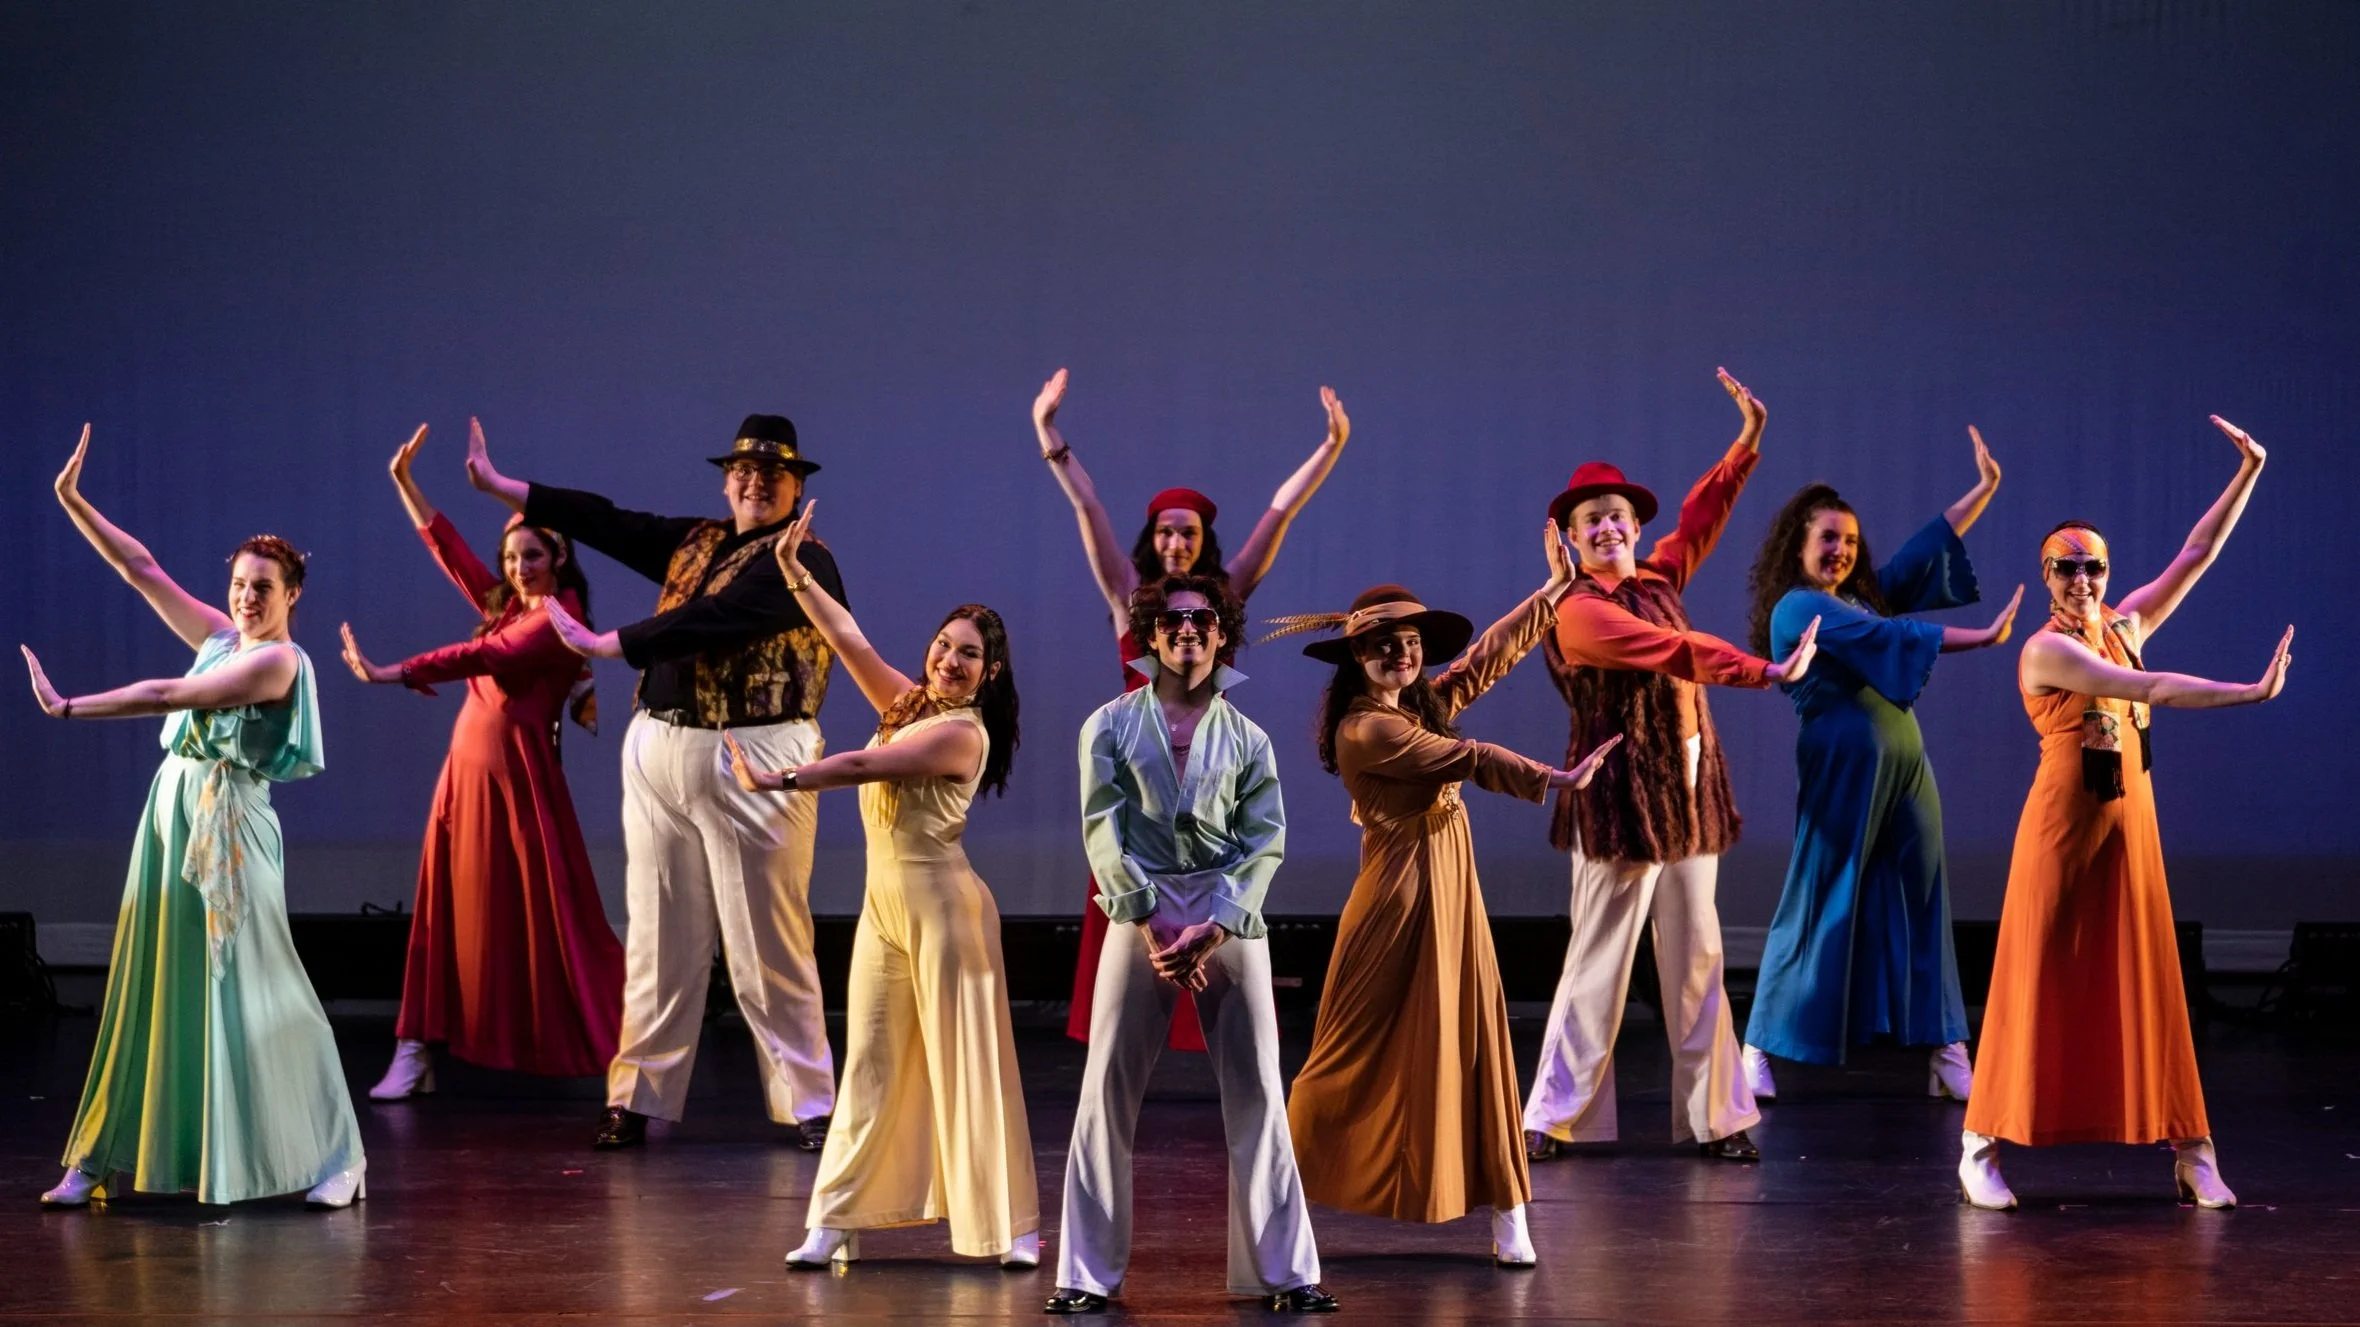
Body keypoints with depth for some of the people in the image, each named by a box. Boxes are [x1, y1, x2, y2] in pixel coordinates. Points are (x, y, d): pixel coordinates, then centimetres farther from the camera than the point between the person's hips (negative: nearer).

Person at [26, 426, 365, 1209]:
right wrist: (72, 502, 7)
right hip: (172, 813, 8)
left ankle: (332, 1160, -1)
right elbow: (141, 570, 12)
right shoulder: (219, 637, 12)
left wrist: (68, 708, -15)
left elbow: (169, 697, -16)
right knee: (150, 989, 8)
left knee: (250, 993, -7)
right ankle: (103, 1160, 10)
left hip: (229, 828, -8)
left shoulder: (279, 660, -11)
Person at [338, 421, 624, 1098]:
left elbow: (485, 658, -19)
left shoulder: (559, 617, -9)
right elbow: (446, 545, 19)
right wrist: (403, 479, 14)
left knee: (549, 913, -4)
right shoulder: (503, 604, 14)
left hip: (519, 769, -7)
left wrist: (388, 674, -22)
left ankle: (622, 1054, 3)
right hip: (467, 763, 8)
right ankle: (415, 1054, 4)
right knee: (449, 908, 4)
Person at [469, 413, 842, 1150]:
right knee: (659, 934, 7)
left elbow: (714, 620, -18)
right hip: (660, 750, 6)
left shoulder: (804, 562, -8)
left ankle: (807, 1104, 3)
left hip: (754, 762, -6)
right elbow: (611, 523, 15)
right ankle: (638, 1097, 11)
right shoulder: (696, 540, 16)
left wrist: (603, 644, -17)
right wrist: (500, 486, 14)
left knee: (769, 944, -4)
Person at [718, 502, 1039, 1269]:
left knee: (964, 1063, -3)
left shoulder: (961, 731, -15)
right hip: (884, 899, 8)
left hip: (940, 903, -8)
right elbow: (850, 642, 8)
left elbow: (864, 766, -22)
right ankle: (838, 1224, 6)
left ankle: (1010, 1226, 6)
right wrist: (795, 574, 0)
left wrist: (773, 781, -25)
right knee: (870, 1063, 6)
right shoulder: (908, 704, 9)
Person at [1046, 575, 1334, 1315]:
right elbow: (1102, 829, -2)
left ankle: (1282, 1271, 4)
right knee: (1107, 1093, -3)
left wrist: (1213, 928, -13)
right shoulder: (1110, 726, 7)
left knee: (1257, 1095, 0)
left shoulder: (1248, 739, 10)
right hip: (1139, 915, -1)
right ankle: (1088, 1275, 2)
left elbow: (1266, 841, 2)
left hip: (1231, 920, 1)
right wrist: (1151, 923, -14)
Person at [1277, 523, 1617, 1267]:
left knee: (1473, 1044, 4)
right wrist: (1554, 780, -16)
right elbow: (1467, 759, -18)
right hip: (1399, 898, -8)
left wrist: (1557, 586, 18)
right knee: (1363, 1051, -1)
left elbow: (1492, 654, 15)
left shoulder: (1425, 704, 9)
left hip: (1452, 893, 8)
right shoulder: (1364, 730, -15)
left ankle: (1507, 1216, 5)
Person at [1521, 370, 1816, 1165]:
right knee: (1602, 957, -5)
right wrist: (1765, 672, -23)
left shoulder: (1657, 581, 11)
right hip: (1621, 793, -7)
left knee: (1696, 956, 7)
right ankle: (1556, 1117, 3)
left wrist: (1747, 442, 17)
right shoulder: (1581, 611, -12)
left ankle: (1712, 1116, 10)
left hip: (1687, 787, 7)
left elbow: (1701, 518, 21)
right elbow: (1674, 650, -20)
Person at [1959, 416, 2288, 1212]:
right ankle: (1980, 1152, 2)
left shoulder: (2124, 627, 9)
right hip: (2065, 822, -6)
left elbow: (2196, 555, 9)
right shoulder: (2047, 650, -10)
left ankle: (2192, 1155, 5)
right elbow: (2153, 690, -19)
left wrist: (2248, 474, 3)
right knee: (2039, 982, -4)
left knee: (2144, 982, 6)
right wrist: (2253, 693, -20)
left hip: (2132, 821, 6)